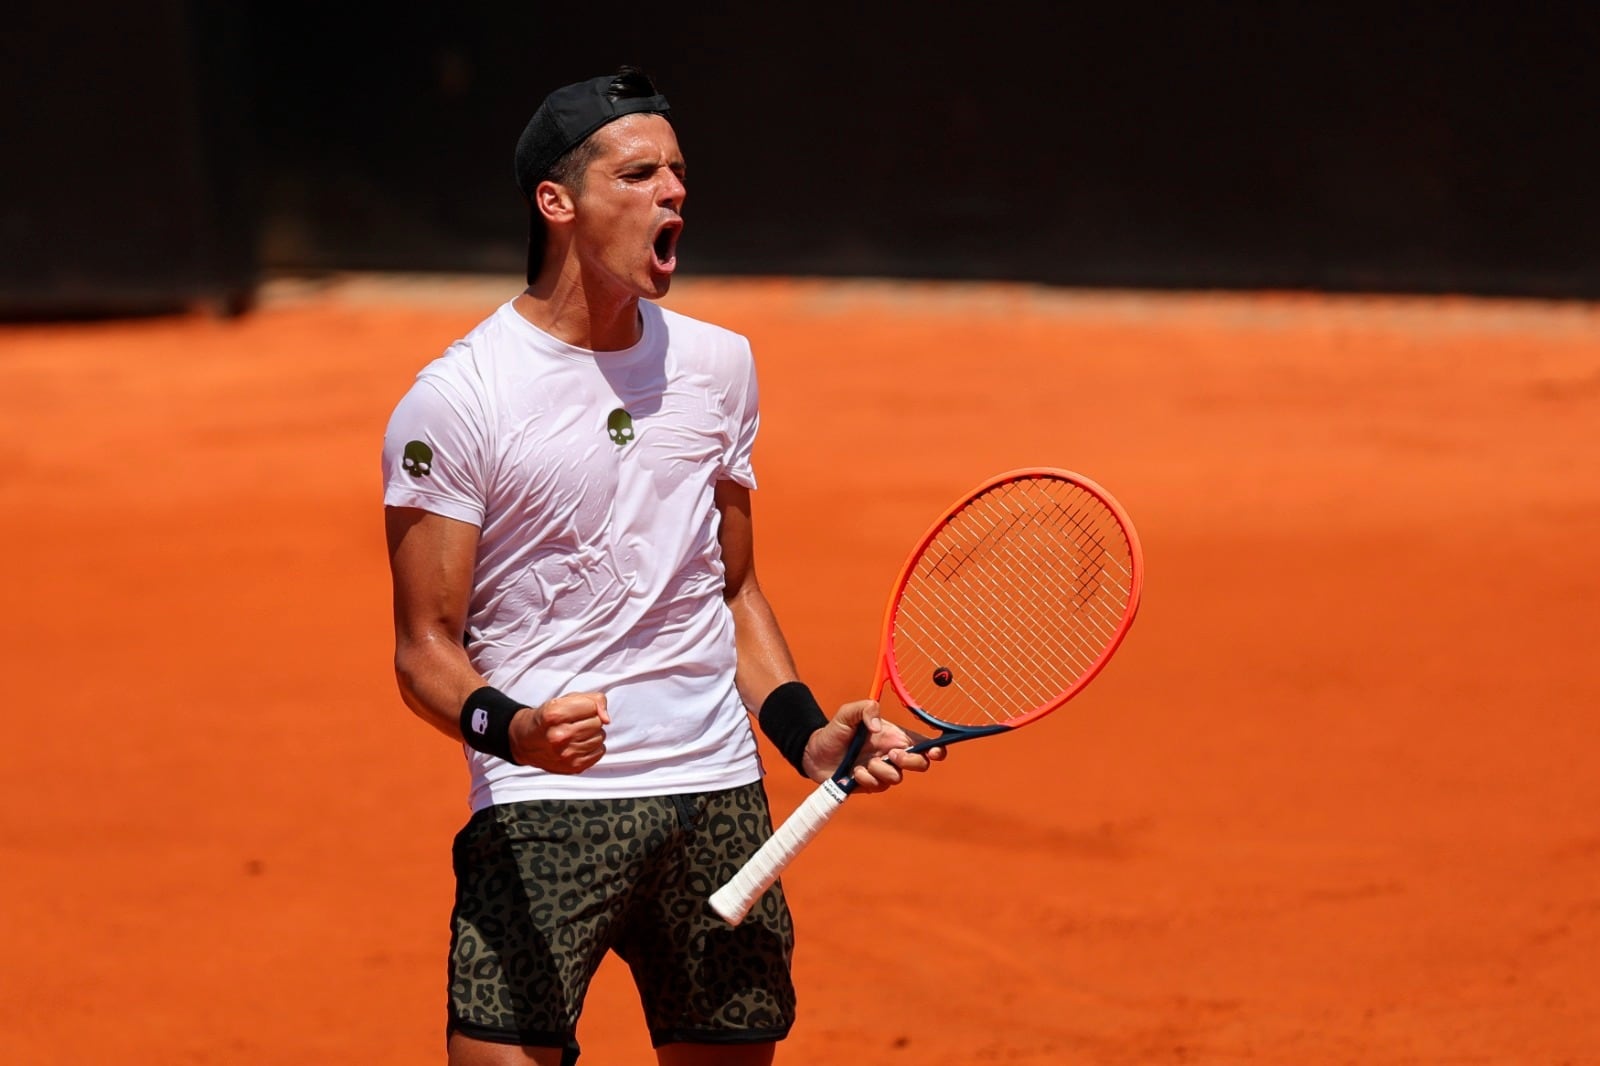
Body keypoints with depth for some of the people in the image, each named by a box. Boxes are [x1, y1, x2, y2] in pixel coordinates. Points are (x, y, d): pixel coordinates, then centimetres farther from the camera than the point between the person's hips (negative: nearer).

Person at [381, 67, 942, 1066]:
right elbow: (425, 649, -6)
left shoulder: (719, 365, 11)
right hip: (542, 812, -5)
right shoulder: (452, 401, -7)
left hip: (719, 796, 5)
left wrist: (806, 732, 7)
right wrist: (509, 728, -25)